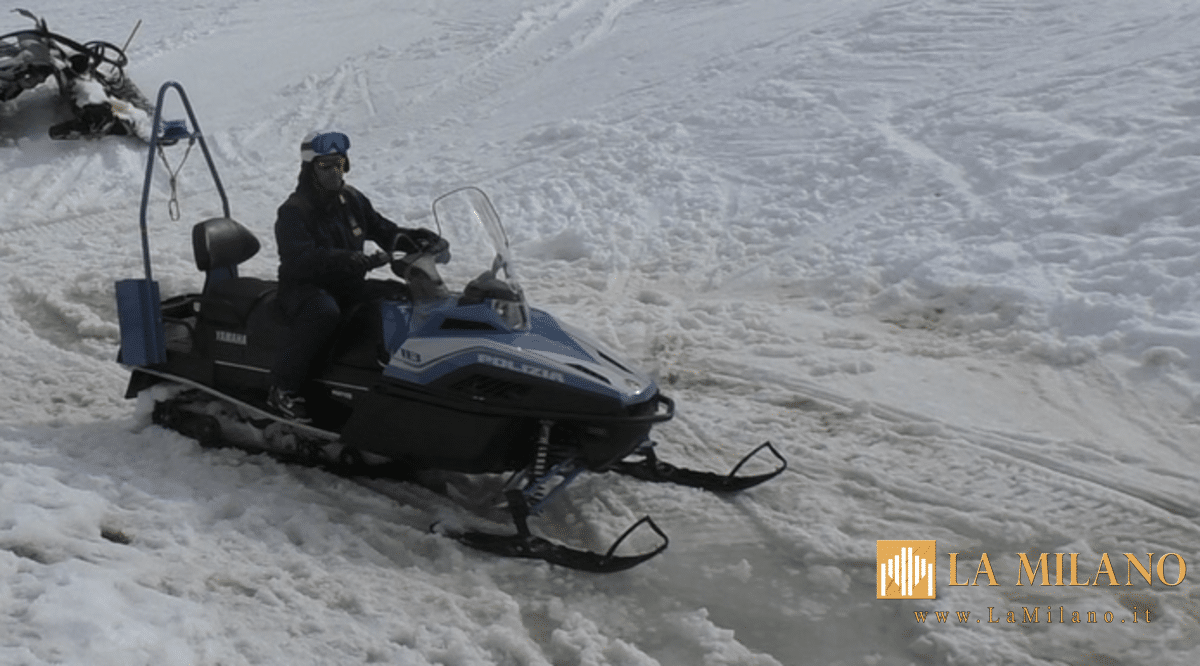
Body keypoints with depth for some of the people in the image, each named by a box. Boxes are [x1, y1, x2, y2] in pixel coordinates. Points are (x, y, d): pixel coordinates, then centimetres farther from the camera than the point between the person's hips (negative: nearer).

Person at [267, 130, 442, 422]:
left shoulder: (351, 200, 10)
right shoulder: (293, 212, -13)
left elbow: (381, 228, 14)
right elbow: (300, 258, -28)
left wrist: (412, 238, -9)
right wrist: (348, 260, -43)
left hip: (348, 285, 7)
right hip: (304, 286, -7)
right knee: (323, 311, -39)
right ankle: (283, 390, -33)